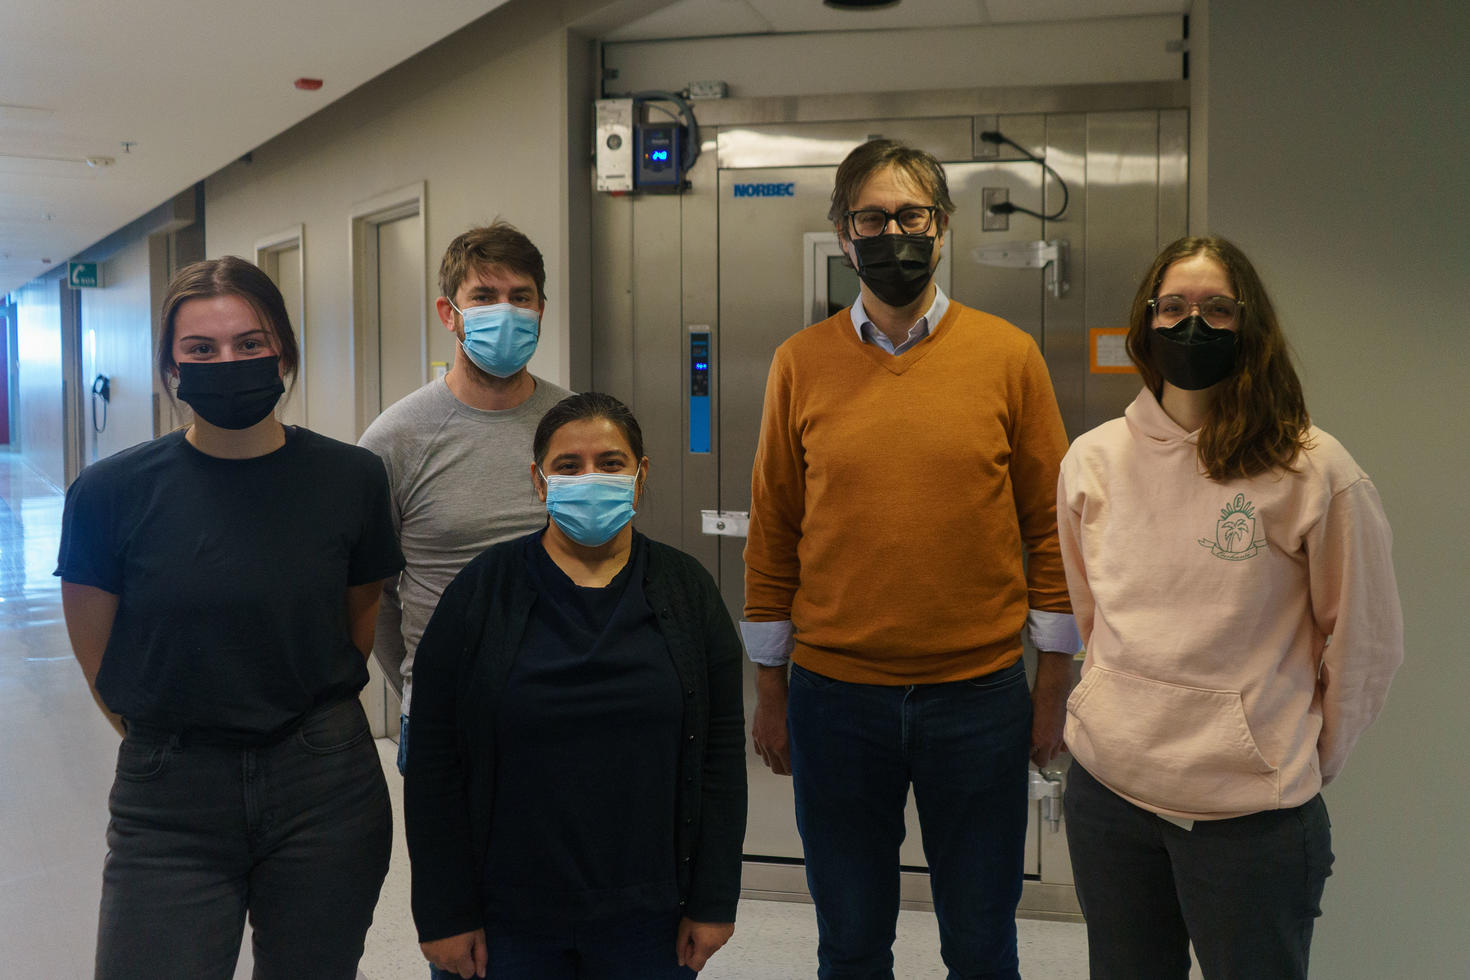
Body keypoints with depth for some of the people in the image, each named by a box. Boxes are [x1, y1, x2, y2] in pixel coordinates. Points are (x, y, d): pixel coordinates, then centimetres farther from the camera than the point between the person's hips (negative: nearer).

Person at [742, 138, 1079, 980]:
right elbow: (773, 538, 5)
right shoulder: (802, 363, 2)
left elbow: (1051, 527, 1)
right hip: (834, 696, 1)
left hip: (980, 695, 0)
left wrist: (1055, 689, 1)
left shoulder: (1009, 356, -1)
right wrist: (770, 692, 6)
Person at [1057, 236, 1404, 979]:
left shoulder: (1312, 470, -9)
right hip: (1106, 790, 4)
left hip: (1253, 814, -3)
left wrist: (1304, 761, 4)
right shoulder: (1094, 460, 2)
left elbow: (1364, 643, -2)